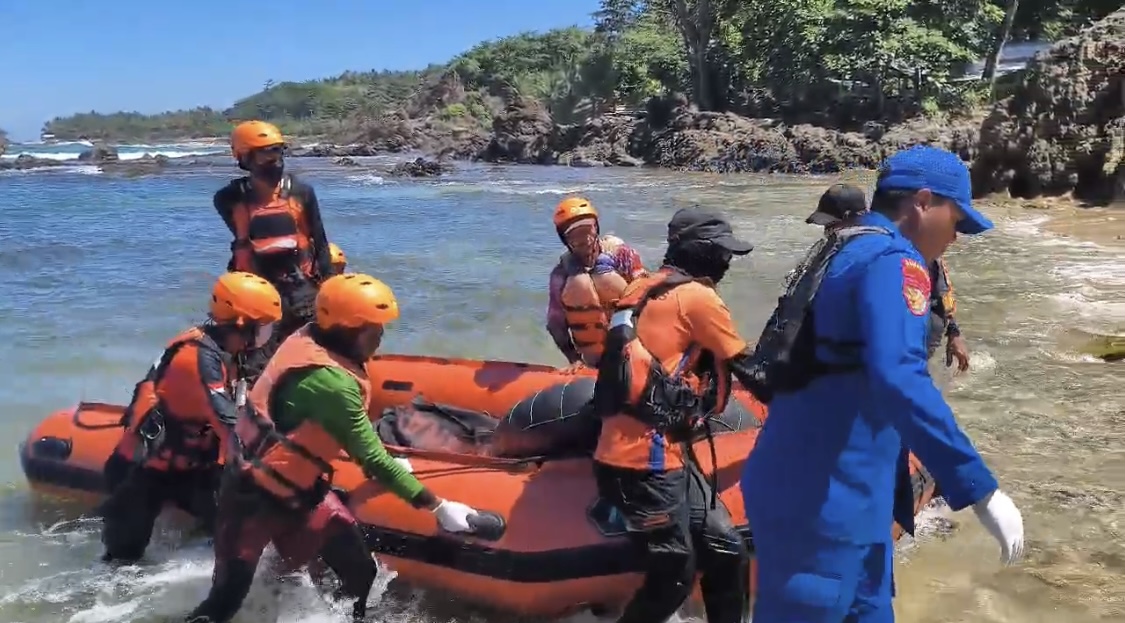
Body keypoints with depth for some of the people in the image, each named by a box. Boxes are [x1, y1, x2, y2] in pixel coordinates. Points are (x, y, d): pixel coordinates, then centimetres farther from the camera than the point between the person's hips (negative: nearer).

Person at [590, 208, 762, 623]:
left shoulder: (649, 289, 16)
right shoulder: (696, 296, -8)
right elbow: (747, 367, 0)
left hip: (658, 451, 9)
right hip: (646, 460, -9)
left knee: (727, 553, 11)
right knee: (673, 578, 1)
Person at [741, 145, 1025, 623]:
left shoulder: (845, 253, 16)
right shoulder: (892, 261, -15)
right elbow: (899, 380, -31)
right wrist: (981, 490, -29)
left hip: (809, 489, 10)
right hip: (823, 500, -10)